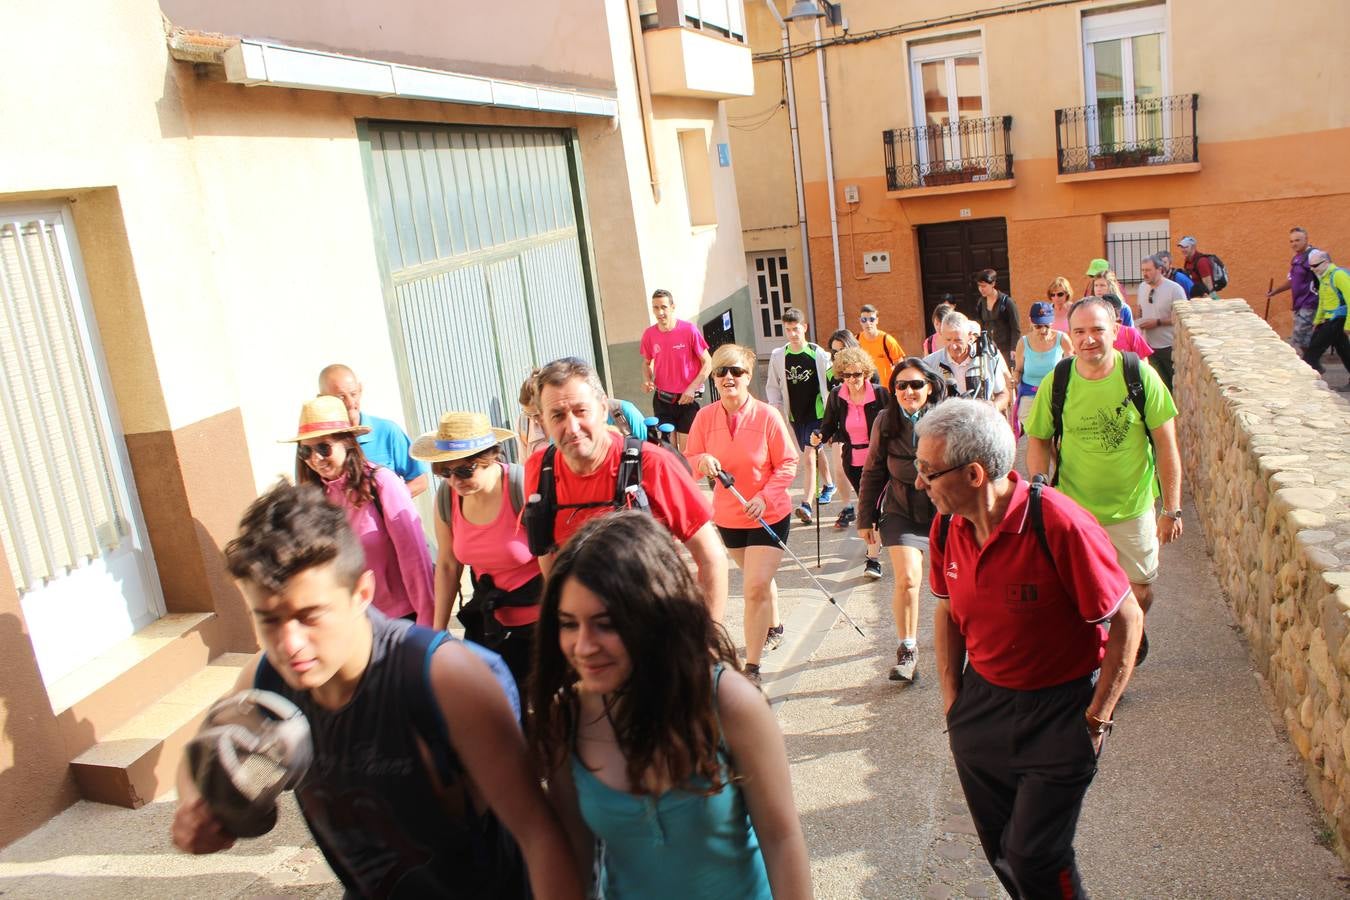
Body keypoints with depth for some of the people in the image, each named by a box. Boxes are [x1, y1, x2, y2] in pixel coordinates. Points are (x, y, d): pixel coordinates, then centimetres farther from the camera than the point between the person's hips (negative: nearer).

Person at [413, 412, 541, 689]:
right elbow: (448, 565, 6)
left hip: (540, 622, -5)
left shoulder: (523, 485, -22)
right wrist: (438, 630, 10)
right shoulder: (446, 495, -5)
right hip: (490, 620, 5)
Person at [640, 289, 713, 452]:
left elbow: (707, 363, -7)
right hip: (662, 400, 3)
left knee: (686, 451, -1)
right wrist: (647, 379, -4)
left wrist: (692, 388, -16)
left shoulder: (689, 330, -12)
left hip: (688, 400, -3)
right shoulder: (649, 334, -1)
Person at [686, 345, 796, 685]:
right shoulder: (705, 417, -8)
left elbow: (787, 464, -9)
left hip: (770, 515, -4)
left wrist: (764, 497, -22)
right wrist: (702, 460, -25)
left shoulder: (767, 415, -16)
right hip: (728, 517, 4)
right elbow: (688, 462, -2)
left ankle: (752, 667, 0)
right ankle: (774, 629, 51)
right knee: (757, 579, 24)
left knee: (756, 587, -11)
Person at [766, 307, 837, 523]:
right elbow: (772, 387, 8)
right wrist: (778, 409, -4)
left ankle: (806, 505, -18)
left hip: (816, 414, -4)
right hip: (795, 416, 4)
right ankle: (829, 485, 44)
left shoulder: (818, 354, -9)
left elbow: (832, 382, -2)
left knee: (808, 457, -15)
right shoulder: (778, 356, 0)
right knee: (815, 452, 20)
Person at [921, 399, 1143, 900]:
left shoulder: (1059, 526, -26)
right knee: (998, 846, 17)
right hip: (981, 701, 6)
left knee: (1035, 857, -2)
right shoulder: (947, 526, -7)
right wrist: (952, 700, 7)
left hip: (1058, 710, -5)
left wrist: (1097, 717, -13)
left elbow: (1127, 621, -16)